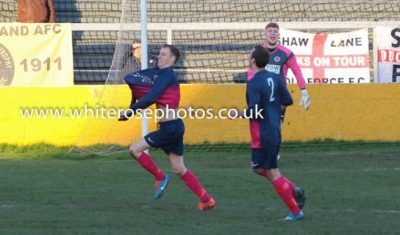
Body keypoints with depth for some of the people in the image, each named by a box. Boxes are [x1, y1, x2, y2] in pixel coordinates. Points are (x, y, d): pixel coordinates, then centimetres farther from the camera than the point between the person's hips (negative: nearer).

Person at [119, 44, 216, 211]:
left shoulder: (167, 75, -13)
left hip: (170, 128, -9)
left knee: (135, 149, -6)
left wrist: (130, 111, -17)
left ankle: (161, 178, 5)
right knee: (179, 169, 13)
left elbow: (150, 98, -22)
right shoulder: (162, 74, 16)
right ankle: (207, 200, 13)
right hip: (174, 127, 9)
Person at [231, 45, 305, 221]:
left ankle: (296, 211, 4)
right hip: (274, 131, 8)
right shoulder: (275, 78, 4)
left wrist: (239, 114, -7)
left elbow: (254, 111, -24)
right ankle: (293, 190, 10)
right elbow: (288, 101, 6)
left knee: (272, 172, 1)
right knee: (260, 168, 21)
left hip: (263, 135, -8)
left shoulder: (253, 83, -18)